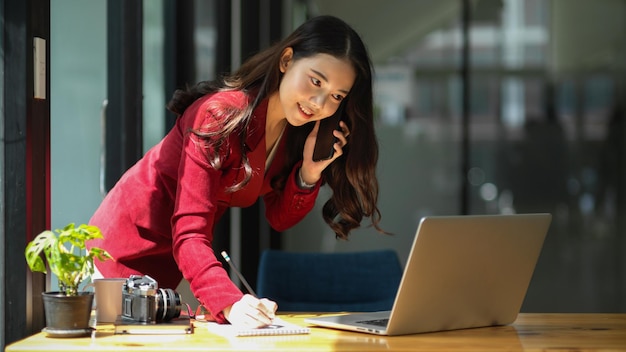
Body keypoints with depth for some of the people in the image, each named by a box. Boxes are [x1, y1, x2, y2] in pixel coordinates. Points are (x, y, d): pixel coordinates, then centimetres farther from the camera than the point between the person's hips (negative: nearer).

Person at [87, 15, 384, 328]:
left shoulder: (296, 131, -8)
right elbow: (189, 235, -37)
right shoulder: (221, 116, -31)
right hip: (129, 251, -7)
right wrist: (231, 304, -52)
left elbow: (279, 218, -3)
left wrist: (309, 172, -23)